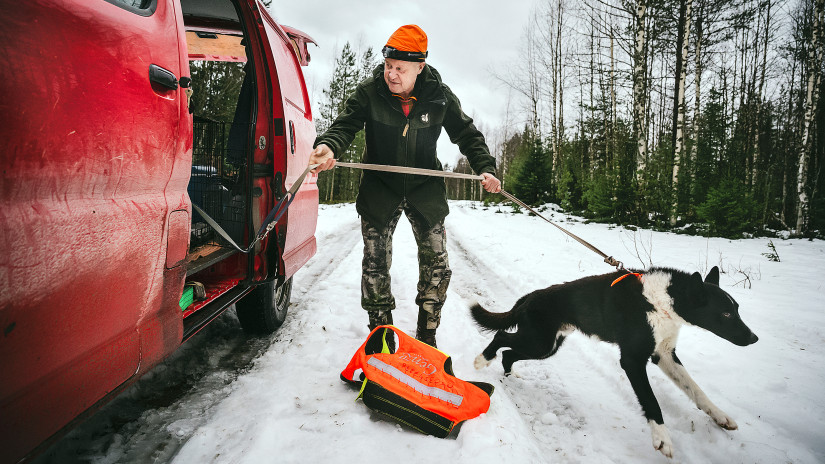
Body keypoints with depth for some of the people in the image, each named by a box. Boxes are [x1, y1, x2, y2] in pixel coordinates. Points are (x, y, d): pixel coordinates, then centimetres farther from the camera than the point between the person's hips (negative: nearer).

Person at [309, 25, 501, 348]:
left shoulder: (439, 96, -10)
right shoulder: (368, 92, -13)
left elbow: (467, 134, -1)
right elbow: (345, 125, -20)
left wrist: (485, 168, -15)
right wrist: (328, 146, -43)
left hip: (425, 188, 1)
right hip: (380, 188, 0)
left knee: (436, 264, 2)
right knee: (376, 264, 2)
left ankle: (426, 337, 20)